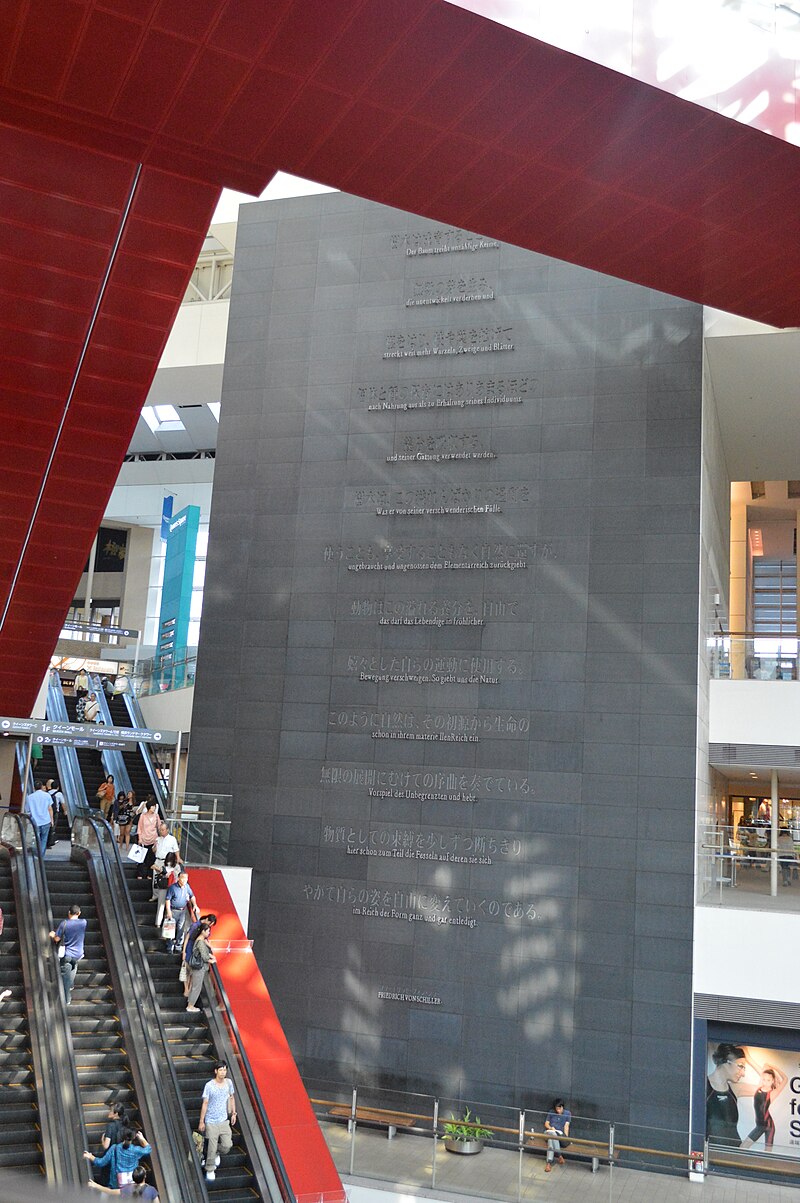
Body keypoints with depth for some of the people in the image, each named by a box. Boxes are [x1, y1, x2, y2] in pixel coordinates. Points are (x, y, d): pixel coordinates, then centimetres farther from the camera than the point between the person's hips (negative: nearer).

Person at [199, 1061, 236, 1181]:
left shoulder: (229, 1083, -1)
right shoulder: (209, 1085, -14)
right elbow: (205, 1103, -9)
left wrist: (233, 1113, 12)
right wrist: (201, 1122, -7)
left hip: (224, 1120, 4)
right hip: (211, 1121, -4)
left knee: (227, 1145, 0)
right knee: (212, 1147, -1)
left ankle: (216, 1153, 33)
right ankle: (210, 1170, 19)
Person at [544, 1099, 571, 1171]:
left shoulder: (567, 1113, 6)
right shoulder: (551, 1112, 10)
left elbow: (566, 1126, -2)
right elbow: (546, 1123, 12)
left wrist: (566, 1136, -16)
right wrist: (550, 1127, -10)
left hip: (560, 1134, -1)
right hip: (550, 1132, 1)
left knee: (551, 1140, -36)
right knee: (552, 1134, -38)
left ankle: (549, 1162, -42)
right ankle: (559, 1155, -42)